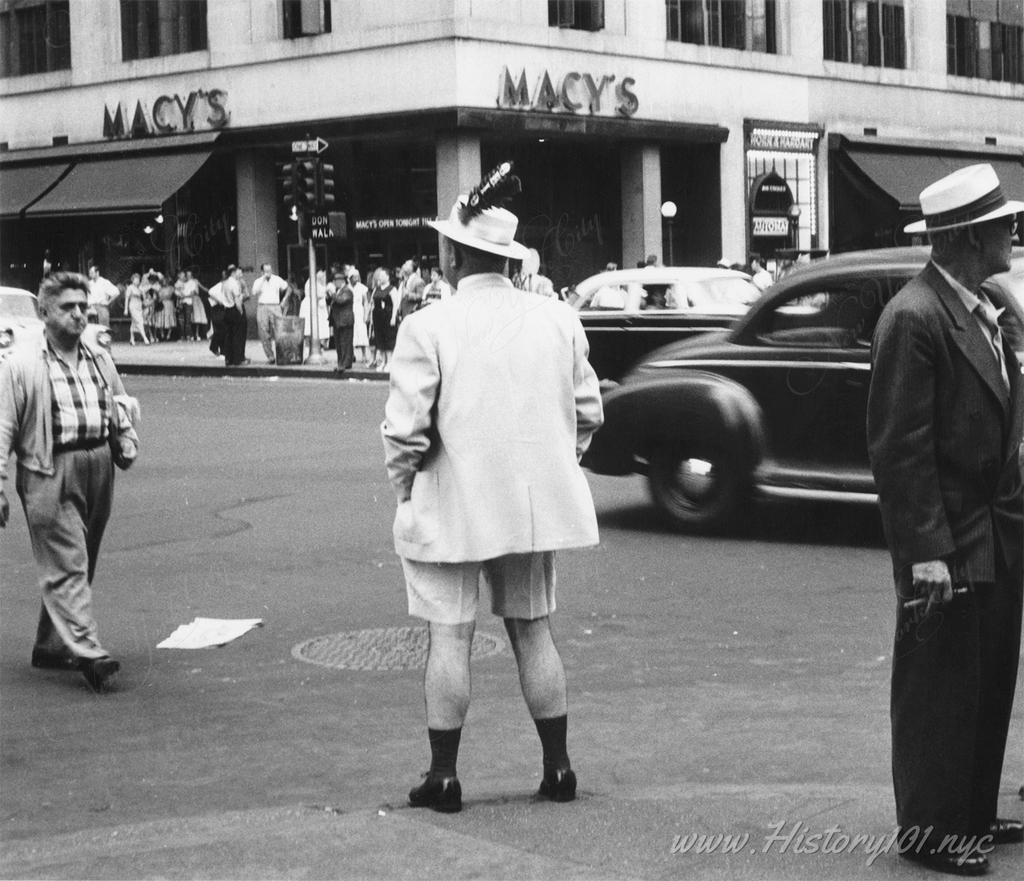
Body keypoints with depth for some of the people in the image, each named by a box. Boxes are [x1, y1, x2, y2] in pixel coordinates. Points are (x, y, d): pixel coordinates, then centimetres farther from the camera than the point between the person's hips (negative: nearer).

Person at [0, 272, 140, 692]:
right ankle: (87, 651, -18)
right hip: (50, 472, -6)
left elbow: (123, 405, 27)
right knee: (66, 565, -11)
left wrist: (127, 442, 7)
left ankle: (51, 645, 23)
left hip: (98, 466, 6)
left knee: (77, 564, 12)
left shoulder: (100, 360, 14)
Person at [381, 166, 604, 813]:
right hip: (537, 504, 5)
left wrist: (405, 488, 1)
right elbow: (588, 413, 6)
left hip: (452, 509, -4)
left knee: (450, 637, 4)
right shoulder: (560, 319, 1)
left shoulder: (428, 328, -14)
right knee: (534, 629, 15)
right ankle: (558, 768, 19)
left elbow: (405, 430, -16)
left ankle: (445, 777, 11)